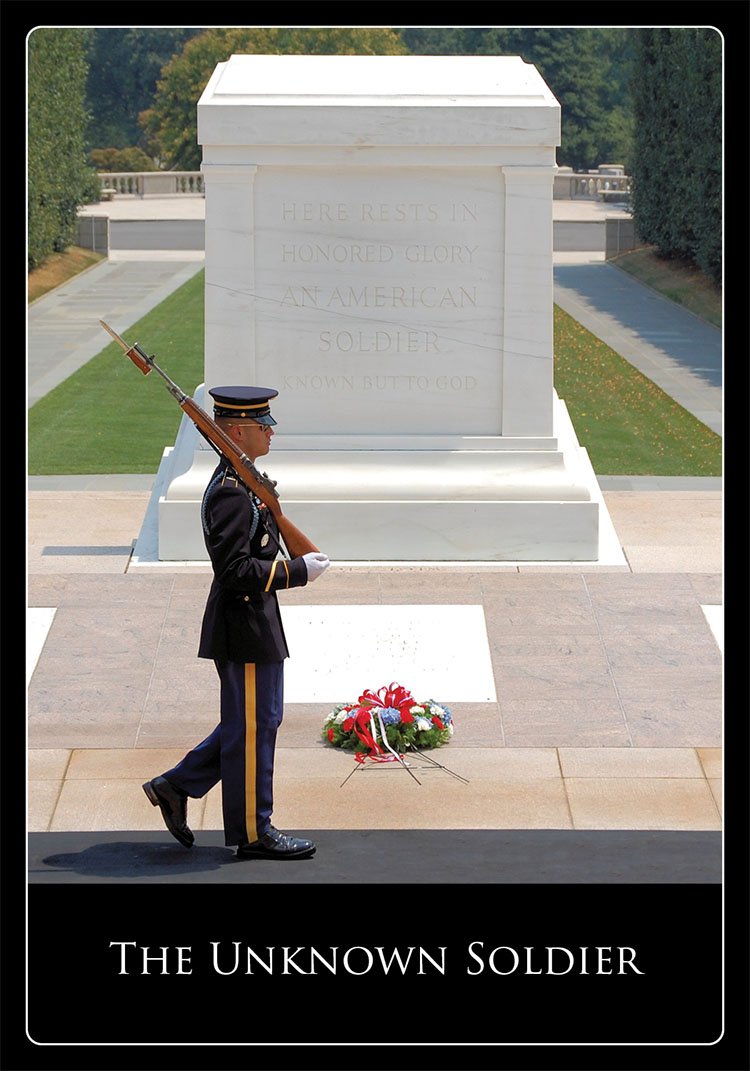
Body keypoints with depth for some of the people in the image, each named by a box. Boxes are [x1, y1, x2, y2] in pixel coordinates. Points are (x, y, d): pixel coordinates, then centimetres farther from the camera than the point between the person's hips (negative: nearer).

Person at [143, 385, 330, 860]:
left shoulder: (239, 481, 11)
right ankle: (253, 832, 12)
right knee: (252, 726, 0)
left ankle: (176, 786, 24)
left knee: (262, 719, 18)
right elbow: (236, 570, -26)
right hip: (245, 627, -11)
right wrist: (298, 570, -20)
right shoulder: (231, 493, -21)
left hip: (254, 621, 11)